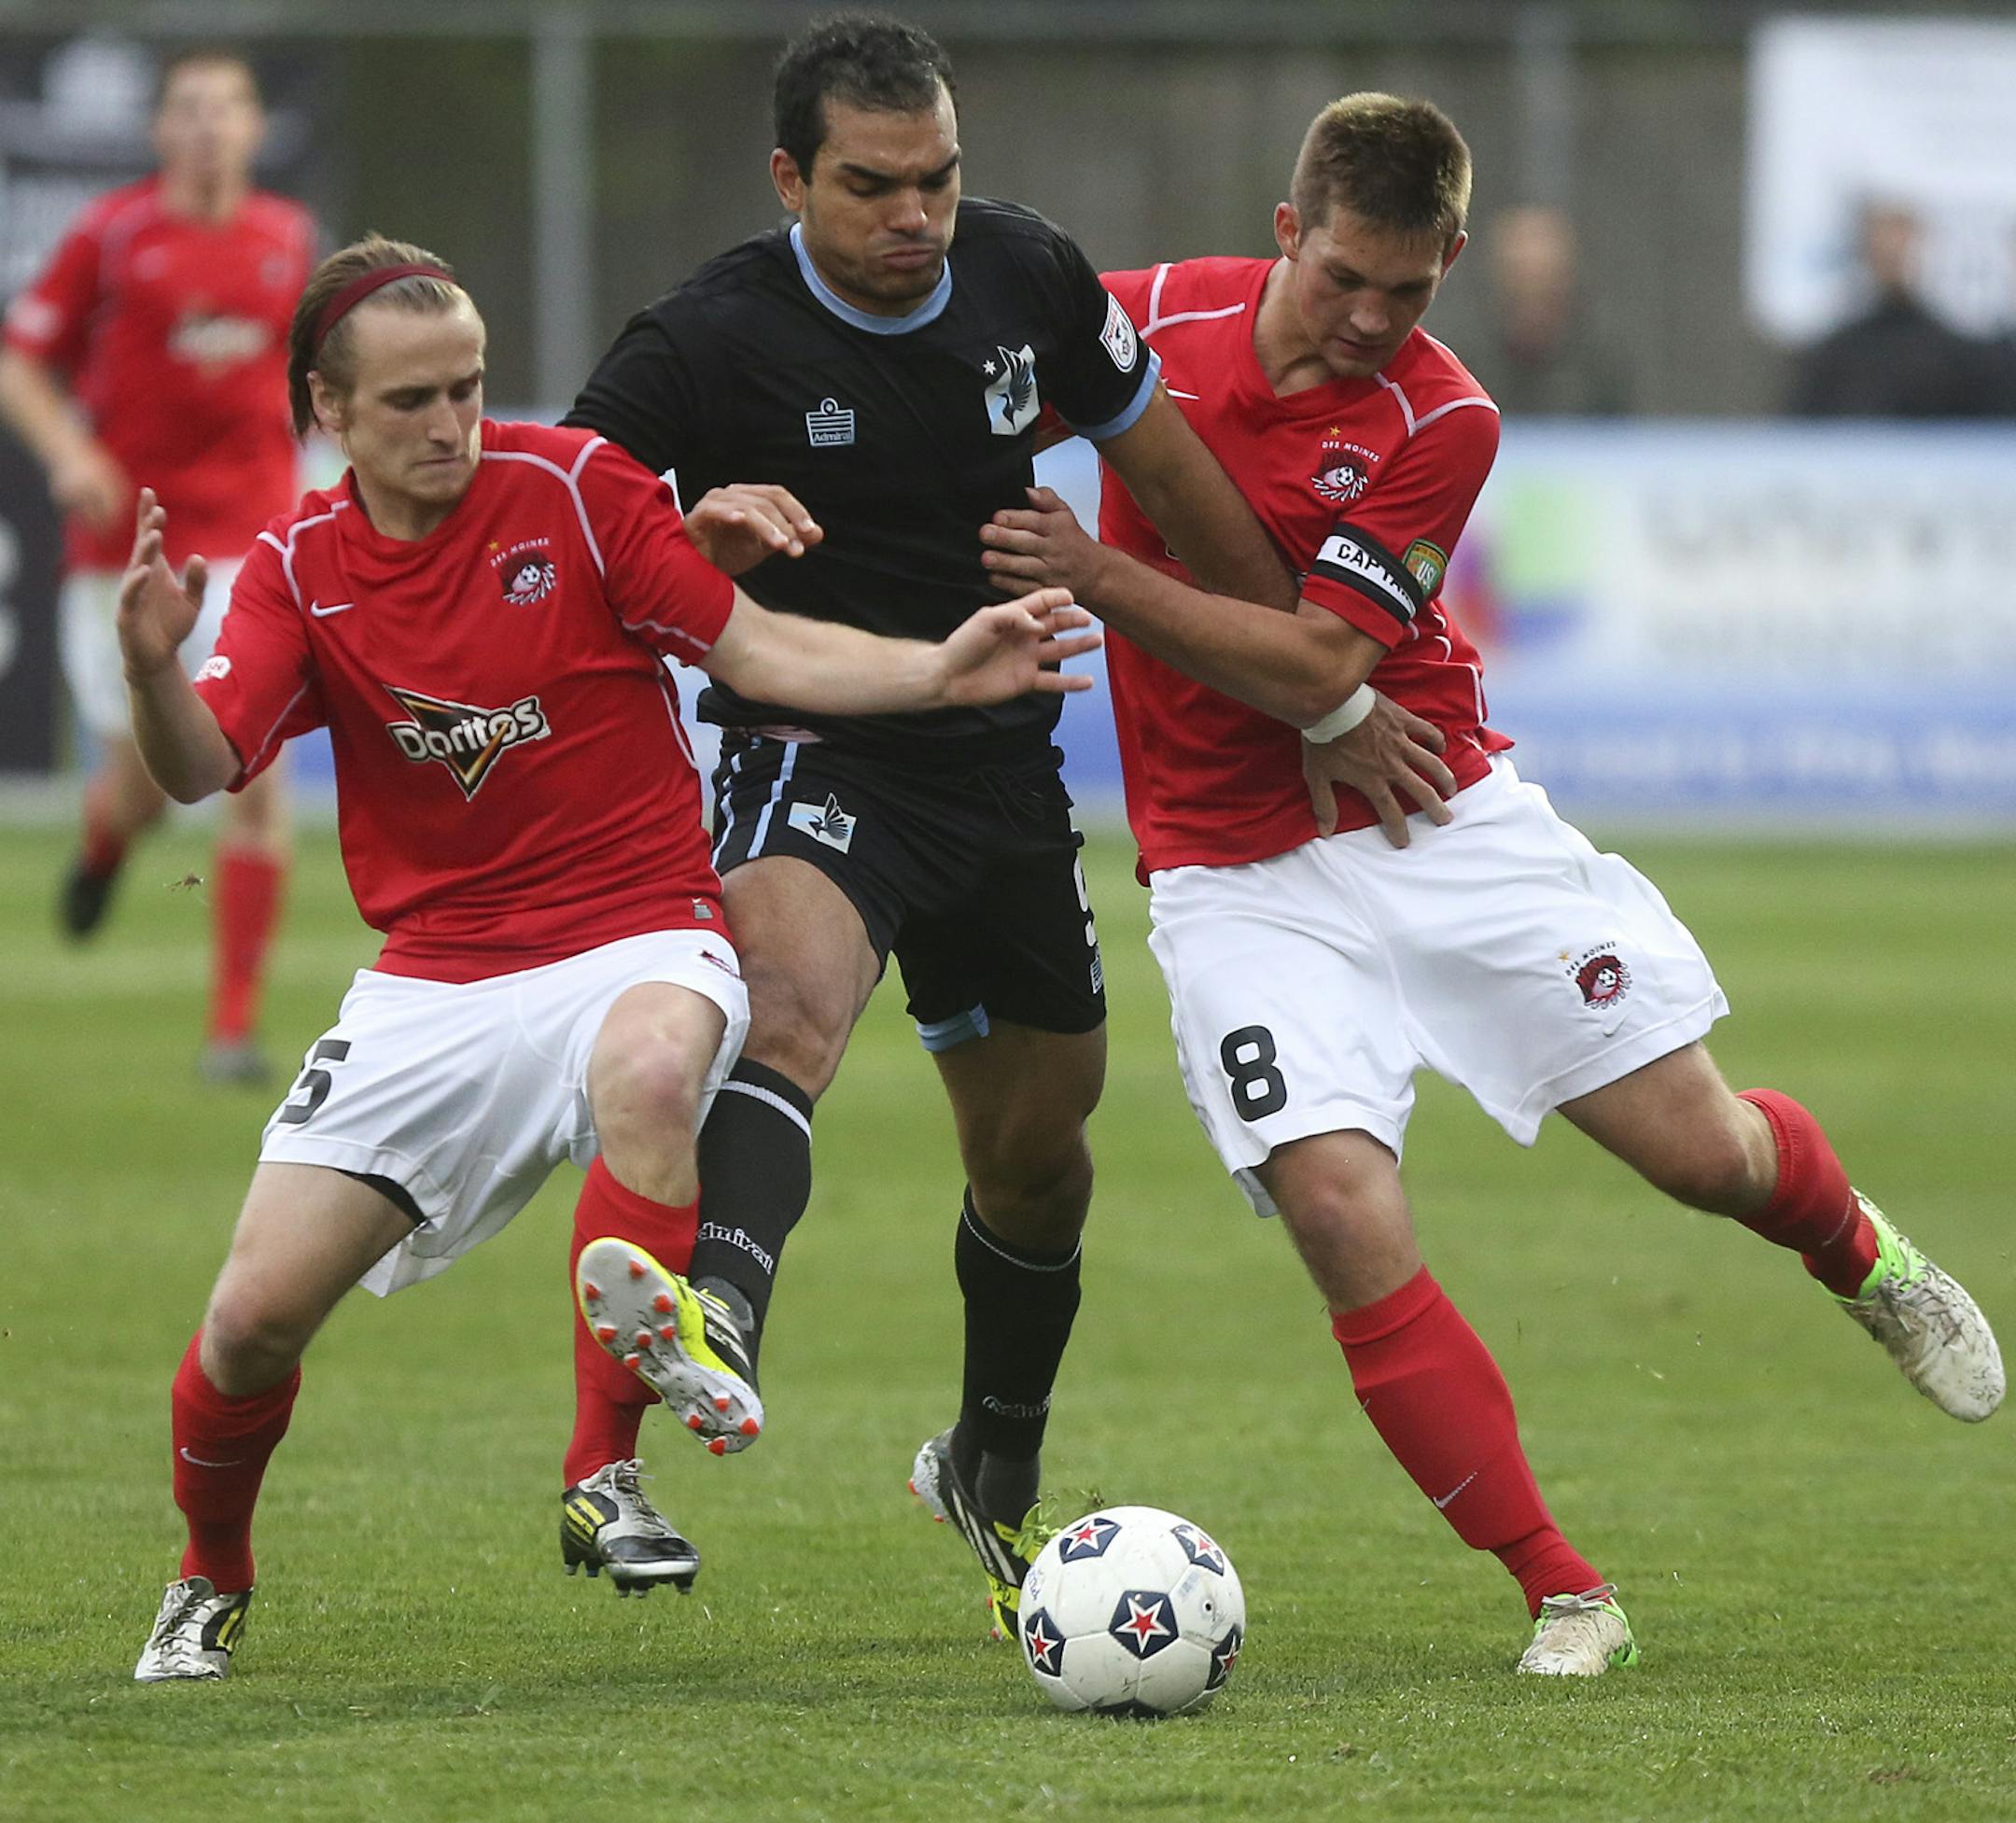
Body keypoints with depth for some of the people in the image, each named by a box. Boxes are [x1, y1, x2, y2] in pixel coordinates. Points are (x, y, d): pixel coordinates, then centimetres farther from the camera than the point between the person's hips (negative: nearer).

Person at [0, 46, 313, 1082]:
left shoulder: (287, 237, 6)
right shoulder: (112, 232, -3)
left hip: (247, 536, 1)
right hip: (123, 536, -1)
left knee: (257, 773, -13)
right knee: (141, 784, 4)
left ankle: (235, 1025, -7)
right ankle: (104, 844, 44)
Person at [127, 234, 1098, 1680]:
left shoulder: (575, 487, -4)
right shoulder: (300, 569, 3)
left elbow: (756, 648, -5)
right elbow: (200, 770, -9)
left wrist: (941, 670, -20)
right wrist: (152, 668, -31)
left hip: (636, 941, -3)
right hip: (432, 979, 3)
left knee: (648, 1070, -40)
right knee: (258, 1310, -6)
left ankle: (610, 1482, -26)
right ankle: (212, 1582, 26)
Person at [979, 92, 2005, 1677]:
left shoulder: (1439, 421, -11)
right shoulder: (1152, 318, -5)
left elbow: (1318, 672, -19)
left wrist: (1105, 580, -26)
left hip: (1439, 821, -1)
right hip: (1238, 875, 1)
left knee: (1703, 1149, 1)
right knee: (1343, 1213, -20)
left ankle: (1858, 1253, 40)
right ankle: (1563, 1597, -10)